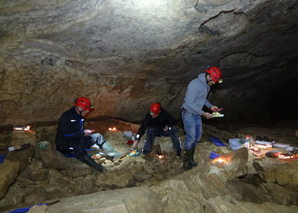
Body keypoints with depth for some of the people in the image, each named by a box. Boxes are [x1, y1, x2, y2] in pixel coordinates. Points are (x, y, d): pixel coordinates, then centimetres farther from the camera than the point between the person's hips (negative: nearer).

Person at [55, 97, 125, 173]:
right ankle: (99, 168, -50)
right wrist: (83, 133, -23)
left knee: (98, 136, -3)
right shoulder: (66, 116, -19)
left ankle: (114, 154, -12)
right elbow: (65, 134, -27)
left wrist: (86, 132, 1)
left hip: (77, 141, 9)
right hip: (65, 144, -9)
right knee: (79, 149, -41)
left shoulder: (80, 117, 9)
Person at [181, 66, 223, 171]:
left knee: (197, 137, 13)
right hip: (189, 115, -9)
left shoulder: (207, 85, 6)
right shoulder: (195, 84, -24)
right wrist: (203, 113, -23)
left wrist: (210, 106, 4)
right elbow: (189, 102, -26)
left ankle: (190, 159, 28)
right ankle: (186, 162, 11)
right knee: (191, 138, -6)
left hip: (197, 115, 9)